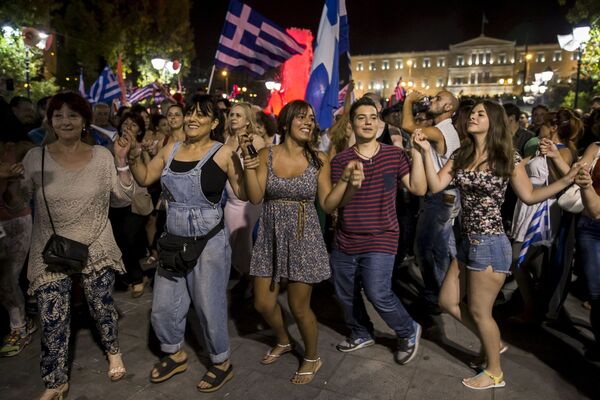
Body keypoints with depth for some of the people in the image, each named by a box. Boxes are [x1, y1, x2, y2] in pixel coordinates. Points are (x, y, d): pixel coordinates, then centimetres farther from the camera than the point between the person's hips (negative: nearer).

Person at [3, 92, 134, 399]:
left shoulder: (102, 156, -4)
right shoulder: (35, 157, -5)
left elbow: (124, 196, -2)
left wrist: (121, 165, -14)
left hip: (96, 249, 0)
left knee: (101, 307, 15)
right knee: (53, 320, 5)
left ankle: (113, 351, 44)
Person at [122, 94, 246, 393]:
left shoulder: (223, 154, -11)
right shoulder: (170, 150, 5)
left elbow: (245, 194, -14)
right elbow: (144, 179, 14)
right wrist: (133, 156, -1)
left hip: (209, 242, -5)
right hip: (173, 241, 6)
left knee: (209, 306, 9)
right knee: (163, 307, 16)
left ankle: (222, 363, 33)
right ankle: (175, 355, 43)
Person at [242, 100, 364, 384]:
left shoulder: (319, 159, -5)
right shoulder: (267, 155, -2)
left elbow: (328, 205, -5)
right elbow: (255, 198, -7)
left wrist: (347, 181, -19)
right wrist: (248, 168, -22)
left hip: (303, 238, -2)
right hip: (271, 238, 3)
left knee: (299, 307, 6)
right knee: (263, 303, 12)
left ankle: (312, 358, 34)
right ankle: (284, 341, 44)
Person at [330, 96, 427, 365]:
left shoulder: (394, 155, -2)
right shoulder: (340, 160, -1)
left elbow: (418, 189, -8)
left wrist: (416, 154, -12)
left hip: (380, 241, -3)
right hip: (344, 241, 3)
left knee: (378, 294, -12)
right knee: (345, 294, 15)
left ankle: (409, 332, 19)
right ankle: (361, 334, 44)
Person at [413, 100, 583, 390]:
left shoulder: (507, 158, -8)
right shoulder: (460, 155, 6)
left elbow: (529, 196, -3)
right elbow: (436, 185, -4)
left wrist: (567, 180, -15)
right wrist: (426, 151, -10)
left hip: (491, 243, -7)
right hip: (468, 241, 7)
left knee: (479, 311, 5)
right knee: (448, 301, 14)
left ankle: (494, 372, 30)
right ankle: (493, 342, 37)